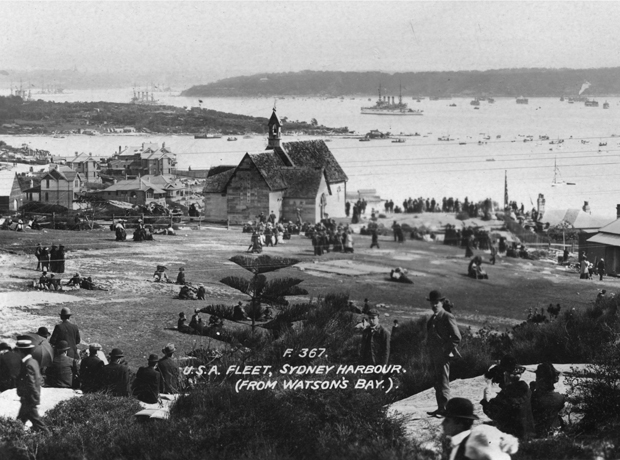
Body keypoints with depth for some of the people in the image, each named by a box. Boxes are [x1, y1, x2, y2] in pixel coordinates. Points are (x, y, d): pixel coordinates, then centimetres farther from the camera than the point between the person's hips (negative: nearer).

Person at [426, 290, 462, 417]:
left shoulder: (448, 317, -10)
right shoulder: (433, 318, 17)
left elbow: (457, 338, -12)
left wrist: (448, 351, -13)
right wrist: (430, 352, 16)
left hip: (443, 355, -9)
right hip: (434, 356, 9)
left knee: (443, 383, -8)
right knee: (437, 383, 11)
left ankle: (444, 409, -7)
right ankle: (441, 408, 16)